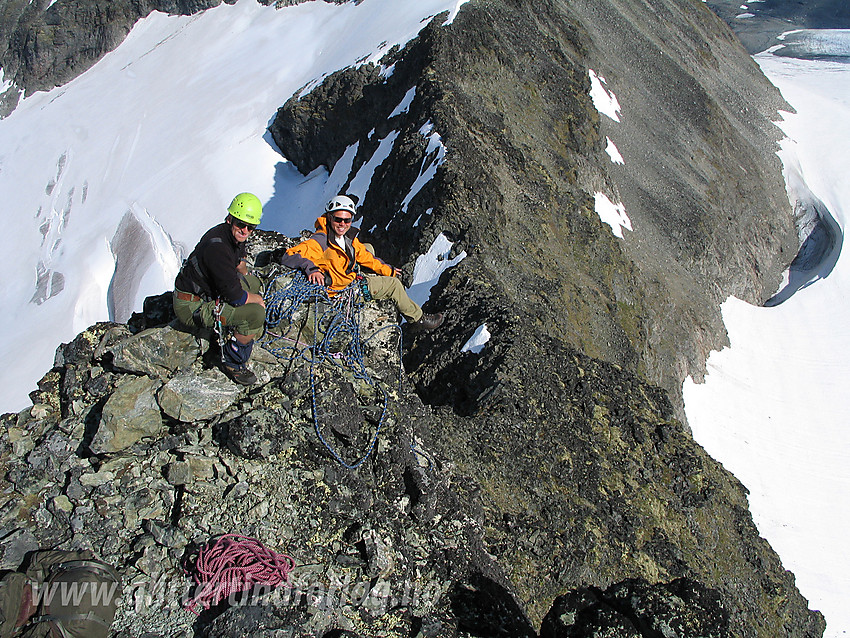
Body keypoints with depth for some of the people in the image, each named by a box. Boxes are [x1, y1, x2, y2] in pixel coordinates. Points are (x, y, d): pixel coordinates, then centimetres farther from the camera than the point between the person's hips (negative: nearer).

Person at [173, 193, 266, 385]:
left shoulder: (235, 236, 0)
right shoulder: (217, 247, -30)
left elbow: (239, 264, 25)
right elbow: (236, 296, -28)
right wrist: (257, 299, -9)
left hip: (208, 291, 10)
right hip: (191, 308, -10)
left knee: (255, 282, 23)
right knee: (256, 313, -25)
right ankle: (233, 361, -5)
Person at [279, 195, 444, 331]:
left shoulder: (349, 237, -1)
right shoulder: (320, 242, -27)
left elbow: (366, 257, 14)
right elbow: (289, 256, -35)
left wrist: (388, 270, 23)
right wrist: (311, 268, -52)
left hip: (352, 278, 9)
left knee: (369, 247, 25)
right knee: (394, 285, -2)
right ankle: (418, 319, 16)